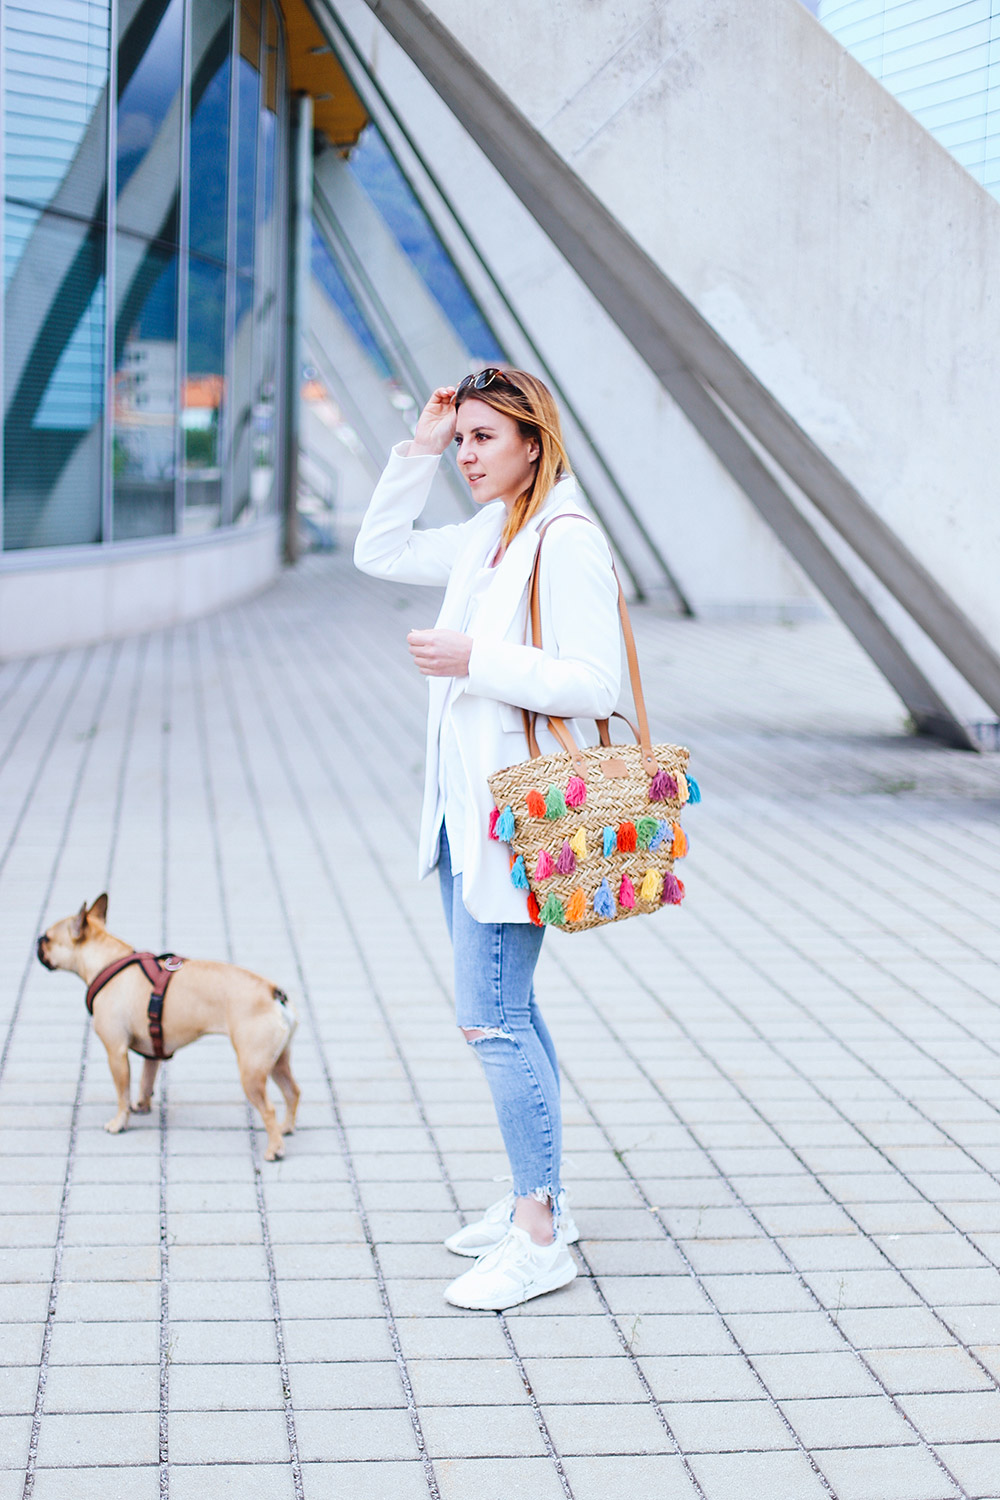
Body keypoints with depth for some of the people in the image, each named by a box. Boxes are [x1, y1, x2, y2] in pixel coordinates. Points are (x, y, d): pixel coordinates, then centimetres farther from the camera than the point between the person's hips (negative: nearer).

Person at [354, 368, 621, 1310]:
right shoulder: (487, 537, 11)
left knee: (491, 1021, -8)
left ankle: (540, 1240, 1)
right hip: (464, 808, 10)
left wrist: (475, 661, -20)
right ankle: (538, 1200, 27)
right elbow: (379, 552, 22)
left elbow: (593, 684, -21)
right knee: (505, 1012, 16)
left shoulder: (567, 544, -16)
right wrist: (418, 452, 12)